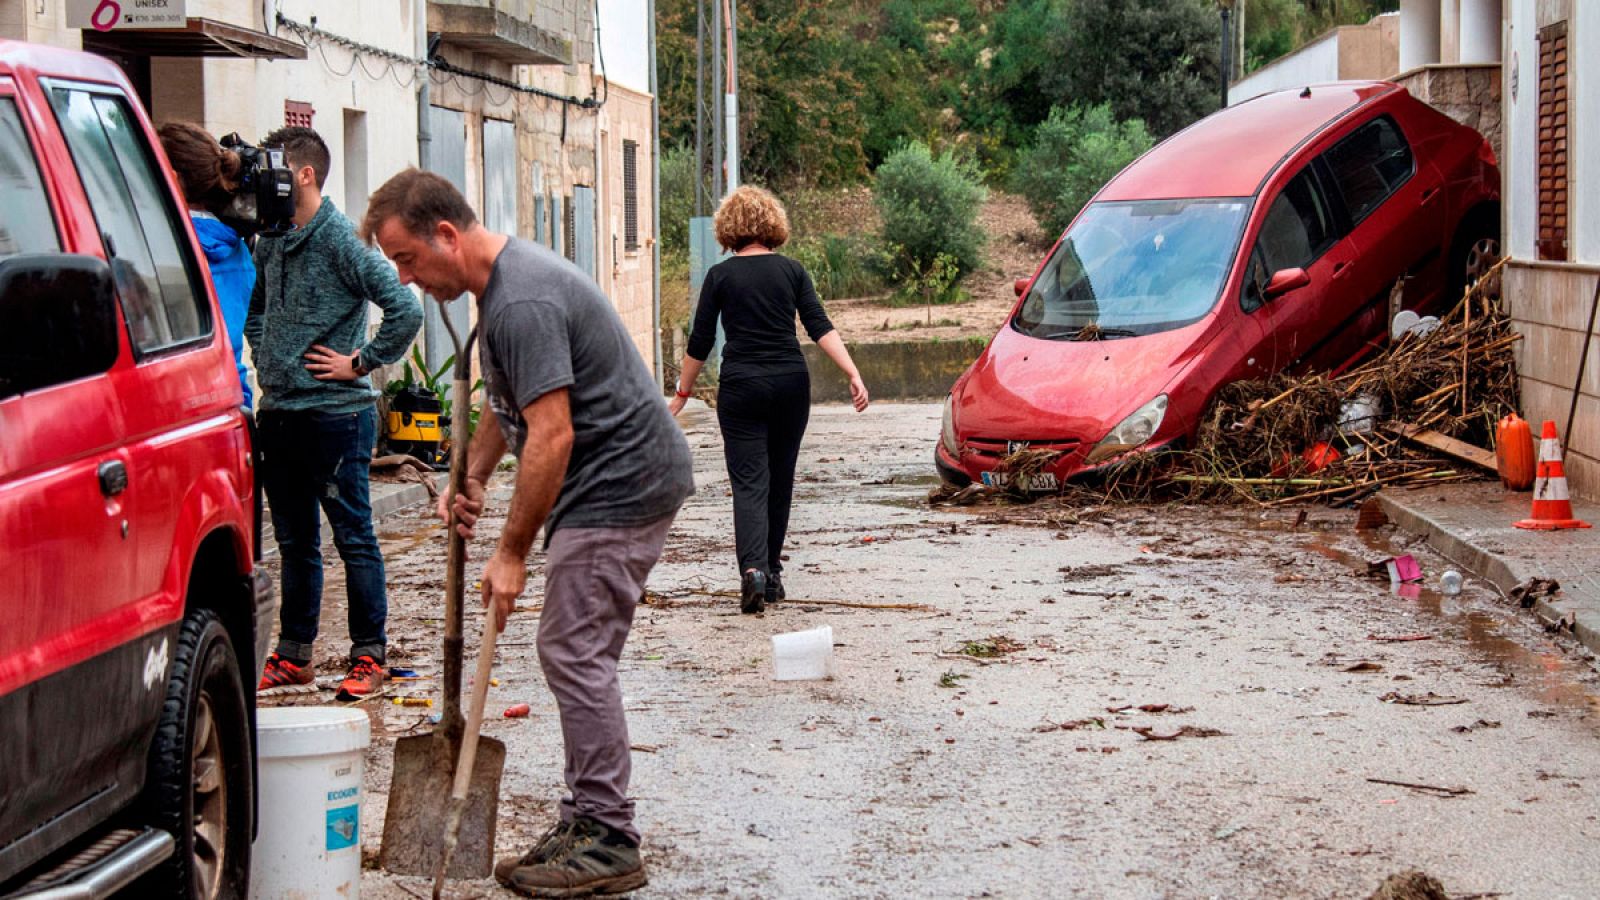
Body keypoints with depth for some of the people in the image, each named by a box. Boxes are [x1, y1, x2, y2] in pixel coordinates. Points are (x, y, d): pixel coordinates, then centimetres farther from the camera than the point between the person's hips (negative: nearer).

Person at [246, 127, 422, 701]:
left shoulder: (343, 241, -13)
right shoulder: (269, 244, 11)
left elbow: (405, 310, -20)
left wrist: (361, 362, -13)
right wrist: (264, 358, 15)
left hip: (335, 413, -8)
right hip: (279, 414, 8)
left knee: (354, 538, 1)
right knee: (294, 542, 13)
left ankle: (369, 655, 9)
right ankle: (293, 658, 21)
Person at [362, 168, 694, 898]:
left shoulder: (522, 302, -22)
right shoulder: (502, 282, 12)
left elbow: (552, 435, -25)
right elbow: (511, 405, 25)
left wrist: (512, 552, -19)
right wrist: (470, 478, 11)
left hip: (619, 484, -11)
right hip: (614, 482, 11)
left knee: (574, 654, -9)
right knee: (577, 655, 12)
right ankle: (587, 824, 17)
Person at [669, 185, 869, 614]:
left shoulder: (720, 276, -1)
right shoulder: (791, 270, 4)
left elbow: (700, 342, 1)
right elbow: (820, 328, -6)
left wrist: (683, 393, 11)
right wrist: (854, 375, -9)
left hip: (741, 386, -2)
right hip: (791, 383, 2)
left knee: (749, 482, -4)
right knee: (780, 480, 15)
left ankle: (752, 569, -24)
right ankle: (771, 572, 20)